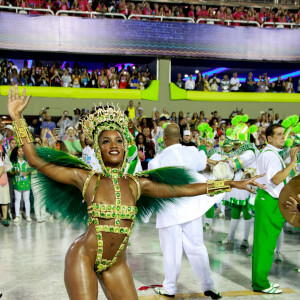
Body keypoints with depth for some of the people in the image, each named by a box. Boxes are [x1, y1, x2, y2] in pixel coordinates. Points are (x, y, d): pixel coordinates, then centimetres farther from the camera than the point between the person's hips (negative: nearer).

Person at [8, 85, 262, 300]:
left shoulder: (137, 184, 1)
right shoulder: (86, 179, -7)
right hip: (83, 258, -4)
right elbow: (37, 160, -9)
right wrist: (17, 118, -13)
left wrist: (232, 184, 5)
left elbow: (185, 189, 4)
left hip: (116, 264, 4)